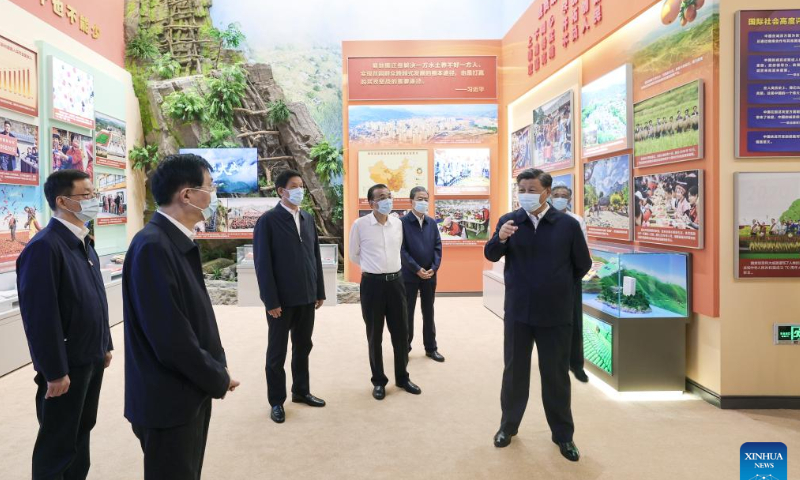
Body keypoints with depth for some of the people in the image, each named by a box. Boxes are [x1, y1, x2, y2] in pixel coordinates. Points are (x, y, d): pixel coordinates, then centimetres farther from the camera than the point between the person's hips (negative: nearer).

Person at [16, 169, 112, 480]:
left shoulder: (83, 244, 9)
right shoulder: (44, 247, -20)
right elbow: (40, 316, -23)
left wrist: (105, 346, 16)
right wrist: (55, 372, -20)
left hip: (91, 359, 8)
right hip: (66, 365, -8)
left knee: (81, 432, 22)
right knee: (57, 444, 9)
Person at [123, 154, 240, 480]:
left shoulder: (180, 241, 5)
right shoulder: (153, 247, -24)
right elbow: (169, 336, -26)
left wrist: (216, 369, 2)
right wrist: (218, 378, -13)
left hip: (190, 392, 9)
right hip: (169, 400, -8)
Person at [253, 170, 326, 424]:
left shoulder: (308, 219, 8)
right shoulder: (268, 220, -10)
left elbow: (315, 256, 10)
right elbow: (262, 262, -13)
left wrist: (319, 291, 8)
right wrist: (271, 300, -16)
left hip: (306, 297, 6)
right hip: (282, 299, -5)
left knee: (303, 347, 17)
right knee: (277, 352, 9)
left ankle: (301, 391, 33)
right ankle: (276, 401, 23)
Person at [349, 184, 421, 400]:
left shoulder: (398, 223, 5)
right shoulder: (360, 224, -7)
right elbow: (354, 256, 6)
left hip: (395, 281, 4)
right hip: (372, 283, -3)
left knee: (401, 332, 10)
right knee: (375, 335, 8)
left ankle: (402, 377, 27)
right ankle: (379, 381, 23)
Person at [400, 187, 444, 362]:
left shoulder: (432, 223, 8)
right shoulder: (403, 222, -7)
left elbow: (438, 247, 5)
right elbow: (401, 250, -12)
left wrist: (433, 268, -8)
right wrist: (417, 269, -16)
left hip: (430, 275, 4)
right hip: (409, 275, -4)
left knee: (429, 313, 13)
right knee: (407, 313, 6)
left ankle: (431, 348, 24)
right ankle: (405, 348, 18)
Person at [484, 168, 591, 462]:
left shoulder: (567, 224, -5)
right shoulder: (508, 221, -1)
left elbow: (583, 265, 5)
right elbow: (490, 256, -7)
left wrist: (560, 287, 11)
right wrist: (500, 238, -26)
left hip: (555, 314, -1)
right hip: (517, 312, 1)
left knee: (556, 375, 12)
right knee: (514, 371, 14)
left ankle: (563, 435, 28)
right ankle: (508, 426, 33)